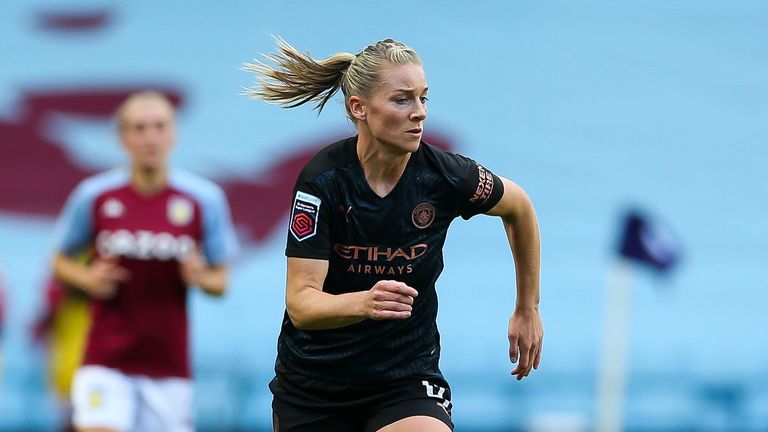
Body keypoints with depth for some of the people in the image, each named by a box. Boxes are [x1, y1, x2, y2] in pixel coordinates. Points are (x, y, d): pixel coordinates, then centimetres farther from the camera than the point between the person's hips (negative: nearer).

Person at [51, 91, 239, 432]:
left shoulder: (205, 199, -1)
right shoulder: (93, 196, -1)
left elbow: (220, 281, 8)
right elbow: (61, 262, 12)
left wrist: (200, 277, -15)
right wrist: (87, 279, -9)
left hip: (169, 364, 1)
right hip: (106, 362, -1)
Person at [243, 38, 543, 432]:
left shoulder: (445, 175, -13)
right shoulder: (322, 181, -18)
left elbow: (519, 207, 10)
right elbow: (300, 303, -23)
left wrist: (527, 309, 15)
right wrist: (364, 303, -43)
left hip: (407, 377, 0)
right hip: (311, 380, 0)